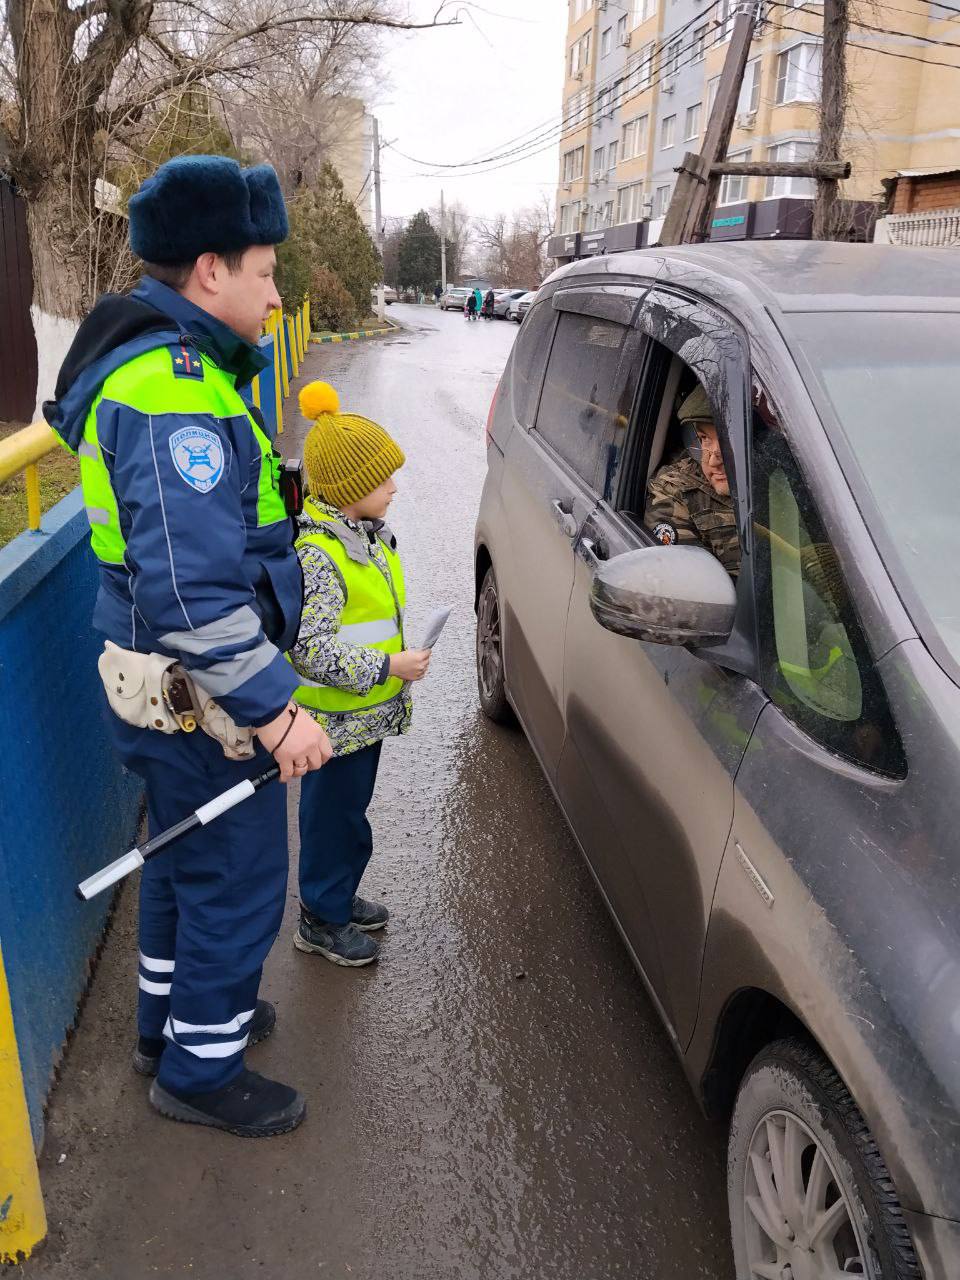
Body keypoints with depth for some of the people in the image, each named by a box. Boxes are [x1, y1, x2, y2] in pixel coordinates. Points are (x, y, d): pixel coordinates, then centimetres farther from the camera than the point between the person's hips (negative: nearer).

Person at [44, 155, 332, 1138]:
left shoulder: (164, 364, 11)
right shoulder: (175, 389, -24)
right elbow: (191, 588, -31)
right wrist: (273, 707, -26)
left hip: (173, 687, 11)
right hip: (201, 698, -11)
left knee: (185, 861, 25)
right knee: (237, 883, 7)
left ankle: (172, 1017, 46)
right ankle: (201, 1070, 29)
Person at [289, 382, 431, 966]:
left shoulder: (367, 534, 6)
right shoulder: (315, 554, -25)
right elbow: (309, 649, -29)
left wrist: (398, 662, 19)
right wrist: (388, 668, -26)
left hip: (367, 710, 9)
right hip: (335, 720, -9)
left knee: (351, 807, 22)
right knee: (335, 816, 7)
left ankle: (339, 896, 41)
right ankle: (322, 919, 26)